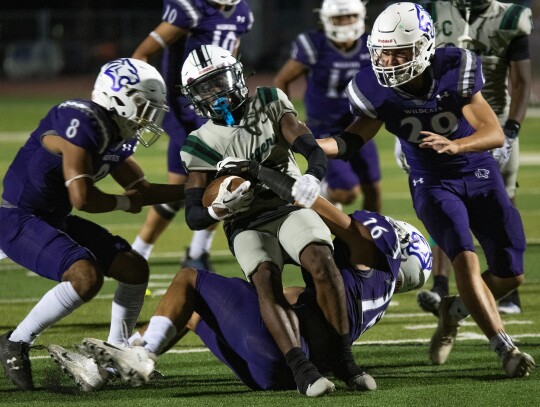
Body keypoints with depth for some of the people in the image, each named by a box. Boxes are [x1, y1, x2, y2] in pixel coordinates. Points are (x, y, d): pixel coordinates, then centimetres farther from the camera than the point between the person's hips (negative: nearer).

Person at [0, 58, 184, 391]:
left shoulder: (117, 135, 6)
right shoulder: (81, 123, -24)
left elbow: (141, 189, 15)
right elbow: (82, 198, -29)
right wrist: (123, 203, -10)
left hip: (54, 220, 10)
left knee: (134, 268, 6)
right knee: (87, 277, -28)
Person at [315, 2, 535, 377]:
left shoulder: (454, 72, -23)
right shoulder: (377, 90, -17)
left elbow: (496, 134, -24)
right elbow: (355, 139, -4)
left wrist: (454, 145, -43)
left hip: (480, 175, 1)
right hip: (433, 184, -1)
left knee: (510, 275, 3)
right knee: (465, 258, -24)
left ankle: (455, 310, 31)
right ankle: (505, 349, -20)